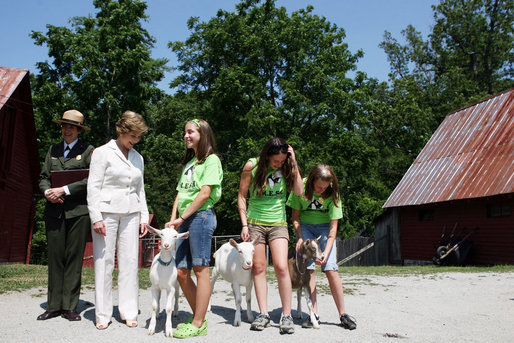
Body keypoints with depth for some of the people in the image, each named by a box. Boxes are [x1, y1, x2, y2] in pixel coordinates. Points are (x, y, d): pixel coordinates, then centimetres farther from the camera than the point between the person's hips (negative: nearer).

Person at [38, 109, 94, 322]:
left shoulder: (87, 151, 3)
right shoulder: (53, 150, 18)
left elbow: (91, 179, -8)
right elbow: (43, 177, 17)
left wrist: (64, 190, -12)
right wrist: (48, 191, -4)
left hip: (78, 210, -4)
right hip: (54, 209, 4)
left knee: (74, 257, -1)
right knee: (55, 257, 5)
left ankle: (69, 306, 7)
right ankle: (54, 306, 13)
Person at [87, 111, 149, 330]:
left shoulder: (138, 158, 14)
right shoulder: (103, 153, -1)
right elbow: (93, 187, -5)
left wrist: (144, 217, 12)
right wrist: (96, 217, -11)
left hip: (131, 214, 4)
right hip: (107, 211, -4)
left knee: (130, 262, 2)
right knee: (104, 261, -1)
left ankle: (129, 312, 12)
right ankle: (102, 314, 11)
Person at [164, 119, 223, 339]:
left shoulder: (211, 160, -2)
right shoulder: (188, 162, 22)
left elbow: (205, 193, -11)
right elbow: (180, 194, 18)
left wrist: (181, 218, -11)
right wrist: (173, 219, 5)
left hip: (201, 216, -8)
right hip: (184, 220, 8)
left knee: (200, 269, -3)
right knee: (181, 272, 6)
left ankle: (198, 324, 5)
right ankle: (198, 318, 19)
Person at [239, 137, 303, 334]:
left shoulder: (286, 167, -1)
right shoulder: (252, 166, -6)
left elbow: (299, 191, -11)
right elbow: (241, 196, 0)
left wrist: (293, 163, -12)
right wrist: (244, 224, -6)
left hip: (278, 224, 0)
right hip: (255, 223, 0)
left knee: (281, 267, -11)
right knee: (258, 268, 2)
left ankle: (286, 315, 0)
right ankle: (263, 314, 12)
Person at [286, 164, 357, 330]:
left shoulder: (332, 194, -19)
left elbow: (333, 226, -17)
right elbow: (295, 216, -5)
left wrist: (326, 252, -26)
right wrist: (300, 237, -17)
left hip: (325, 227, 0)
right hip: (305, 227, 1)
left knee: (331, 269, -11)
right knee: (308, 268, -11)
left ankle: (343, 314, -1)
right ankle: (314, 314, -4)